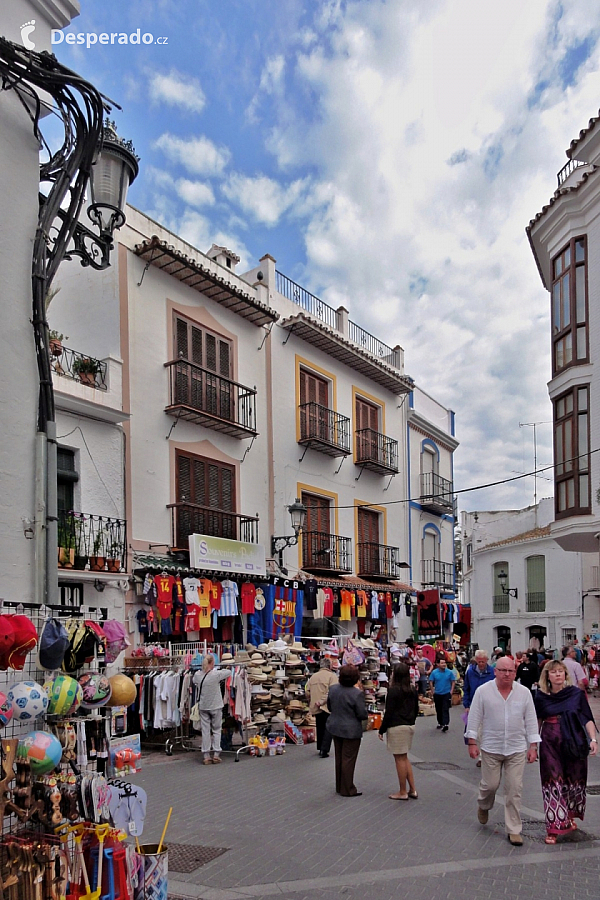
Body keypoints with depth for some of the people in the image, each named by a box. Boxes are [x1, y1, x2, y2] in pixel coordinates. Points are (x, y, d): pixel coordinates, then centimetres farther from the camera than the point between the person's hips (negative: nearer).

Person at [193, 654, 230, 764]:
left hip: (203, 707, 3)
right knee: (216, 730, 10)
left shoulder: (197, 675, -7)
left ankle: (206, 756, 10)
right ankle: (216, 754, 9)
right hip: (216, 706, -3)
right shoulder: (216, 674, -18)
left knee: (205, 731, 8)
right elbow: (228, 672, -3)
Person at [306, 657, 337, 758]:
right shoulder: (331, 676, -8)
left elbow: (307, 691, 8)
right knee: (328, 728, 2)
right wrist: (322, 701, -17)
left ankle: (319, 748, 24)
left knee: (320, 728, 18)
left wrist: (311, 702, 19)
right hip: (328, 707, -6)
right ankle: (324, 750, -6)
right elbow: (332, 692, -19)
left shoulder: (313, 676, 9)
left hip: (315, 708, 6)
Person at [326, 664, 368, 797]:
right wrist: (366, 715, 4)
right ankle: (347, 789, 11)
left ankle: (339, 787, 29)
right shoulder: (357, 694, -23)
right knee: (348, 759, 3)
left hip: (335, 727, 6)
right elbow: (362, 714, -17)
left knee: (339, 758, 18)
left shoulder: (333, 689, -4)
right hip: (351, 730, -6)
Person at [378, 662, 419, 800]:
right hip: (410, 726, 8)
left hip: (397, 727, -8)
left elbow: (389, 712, -14)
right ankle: (412, 790, 16)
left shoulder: (393, 691, -14)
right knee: (404, 758, 17)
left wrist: (382, 729, -6)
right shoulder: (413, 691, 7)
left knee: (400, 759, 1)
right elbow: (416, 709, 15)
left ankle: (403, 792, 9)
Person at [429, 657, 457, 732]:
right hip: (437, 694, 2)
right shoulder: (434, 672, -3)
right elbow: (431, 682, 4)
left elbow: (453, 682, 1)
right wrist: (433, 691, 0)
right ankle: (440, 723, 27)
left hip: (447, 693, -2)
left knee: (445, 709, -10)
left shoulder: (450, 672, -5)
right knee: (438, 710, 13)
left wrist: (451, 691, -5)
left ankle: (445, 724, -16)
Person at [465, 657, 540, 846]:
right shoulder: (483, 691, -6)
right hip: (491, 748, -1)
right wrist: (472, 742, -6)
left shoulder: (524, 693, 0)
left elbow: (531, 721, 5)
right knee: (490, 784, 7)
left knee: (514, 790, 2)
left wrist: (533, 746, 1)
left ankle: (514, 830, 14)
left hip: (517, 750, 1)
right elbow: (474, 718, -3)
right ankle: (483, 806, 41)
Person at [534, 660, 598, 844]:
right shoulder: (541, 696, 0)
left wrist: (593, 739, -14)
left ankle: (569, 818, 35)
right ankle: (554, 828, 5)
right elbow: (538, 721, 9)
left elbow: (587, 718, -2)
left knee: (573, 782, 10)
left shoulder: (577, 693, -3)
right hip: (550, 744, 0)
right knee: (553, 783, -2)